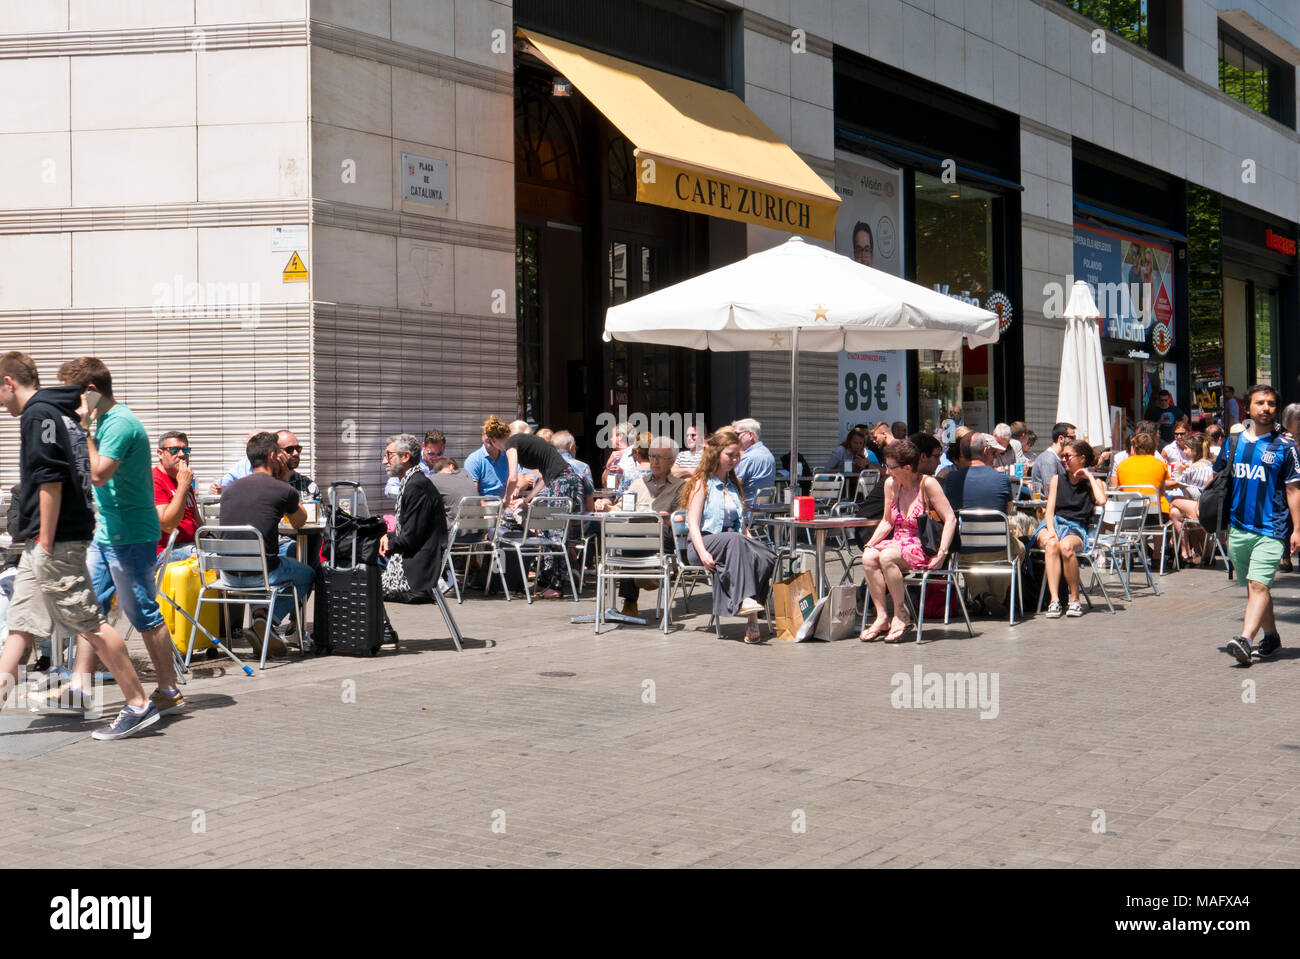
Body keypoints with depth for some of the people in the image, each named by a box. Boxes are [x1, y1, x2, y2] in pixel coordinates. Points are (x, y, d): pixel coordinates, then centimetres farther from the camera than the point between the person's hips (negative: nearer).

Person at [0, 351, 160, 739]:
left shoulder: (38, 415, -11)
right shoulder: (65, 414, 17)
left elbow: (50, 482, -20)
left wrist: (45, 542, -18)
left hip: (55, 542, -10)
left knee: (90, 624, -8)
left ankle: (139, 705, -5)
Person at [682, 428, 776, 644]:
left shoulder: (735, 484, 23)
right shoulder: (701, 483, 4)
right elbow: (693, 524, -5)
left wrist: (751, 541, 2)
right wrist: (703, 553, -23)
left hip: (734, 542, 5)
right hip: (705, 542, -5)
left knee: (765, 557, -29)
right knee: (735, 540, -39)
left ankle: (752, 618, -37)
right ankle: (745, 600, -52)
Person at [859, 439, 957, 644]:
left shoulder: (927, 484, -10)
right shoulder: (891, 484, 8)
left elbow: (950, 519, -13)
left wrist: (941, 553, -22)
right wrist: (870, 543, 0)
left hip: (923, 548, -6)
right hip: (898, 542, 6)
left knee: (886, 557, -33)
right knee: (868, 557, -24)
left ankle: (901, 617, -21)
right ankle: (882, 618, -22)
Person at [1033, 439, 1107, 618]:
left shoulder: (1094, 482, 12)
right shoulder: (1057, 478, 19)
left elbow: (1101, 501, -12)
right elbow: (1050, 510, 9)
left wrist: (1089, 477, -2)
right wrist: (1051, 530, -11)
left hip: (1077, 528, -2)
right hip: (1053, 522, 2)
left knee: (1066, 546, -38)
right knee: (1052, 544, -35)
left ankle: (1075, 600, -23)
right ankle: (1054, 600, -41)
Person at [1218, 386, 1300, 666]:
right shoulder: (1233, 443, 10)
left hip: (1271, 529, -5)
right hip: (1238, 528, 5)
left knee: (1258, 585, -17)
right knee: (1253, 587, 13)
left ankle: (1245, 640, -28)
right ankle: (1271, 637, 29)